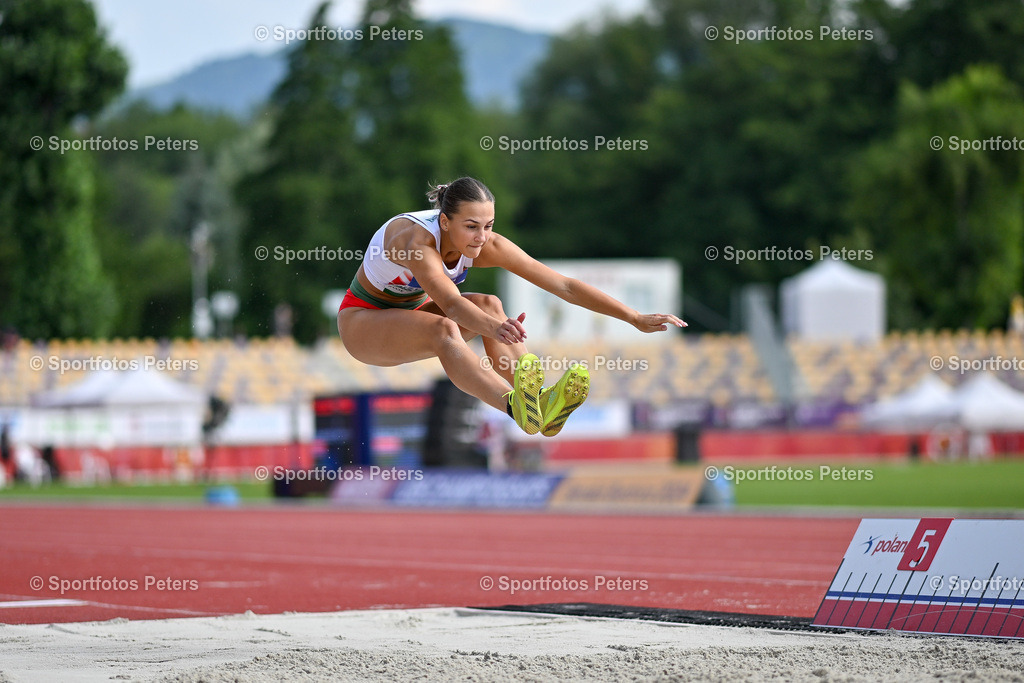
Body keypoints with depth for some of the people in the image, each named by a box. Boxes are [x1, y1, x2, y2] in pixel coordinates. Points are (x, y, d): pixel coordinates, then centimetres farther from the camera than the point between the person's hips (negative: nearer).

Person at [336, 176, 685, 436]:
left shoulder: (485, 245, -17)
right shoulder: (417, 240, -34)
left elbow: (563, 285, -18)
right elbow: (450, 303, -51)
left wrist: (636, 319, -21)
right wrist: (494, 328, -71)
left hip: (414, 312, 6)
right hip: (362, 322, -6)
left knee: (489, 305, -23)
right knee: (444, 329, -37)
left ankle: (543, 403, -41)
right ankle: (516, 407, -62)